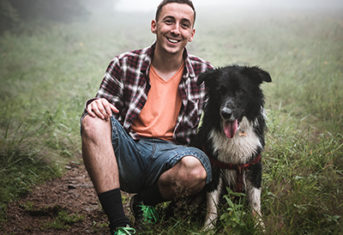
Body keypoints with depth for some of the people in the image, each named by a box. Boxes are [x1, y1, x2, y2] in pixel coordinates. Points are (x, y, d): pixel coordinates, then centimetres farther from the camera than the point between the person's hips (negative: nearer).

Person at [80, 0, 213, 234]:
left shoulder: (204, 73, 5)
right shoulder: (124, 65, 2)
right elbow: (103, 111, 5)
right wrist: (96, 106, -18)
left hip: (169, 155, 0)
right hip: (127, 153, 1)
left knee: (195, 168, -35)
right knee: (93, 120, -28)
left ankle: (145, 200, 1)